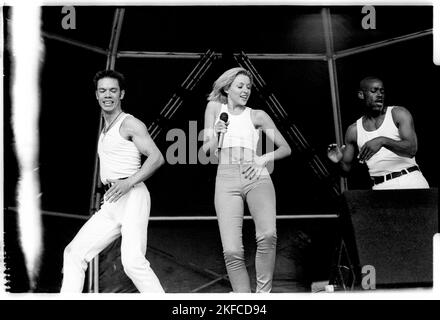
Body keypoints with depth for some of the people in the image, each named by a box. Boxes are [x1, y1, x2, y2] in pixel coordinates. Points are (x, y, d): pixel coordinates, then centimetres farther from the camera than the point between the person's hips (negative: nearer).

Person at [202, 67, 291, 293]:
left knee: (268, 234, -28)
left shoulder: (258, 116, 15)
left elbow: (286, 149, 16)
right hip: (226, 180, 0)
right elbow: (205, 152, 16)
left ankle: (263, 292, -13)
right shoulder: (214, 107, 17)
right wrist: (215, 135, -4)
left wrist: (264, 159, -2)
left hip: (256, 178, 0)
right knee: (232, 251, -15)